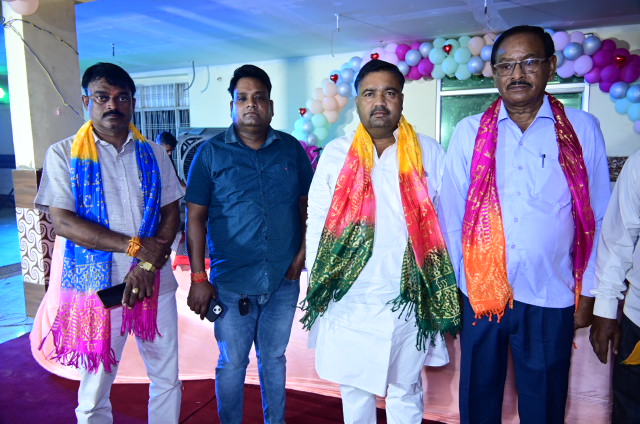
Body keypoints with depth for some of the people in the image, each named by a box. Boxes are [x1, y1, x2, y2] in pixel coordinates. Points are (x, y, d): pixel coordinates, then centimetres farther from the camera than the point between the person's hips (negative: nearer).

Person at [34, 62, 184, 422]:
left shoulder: (153, 154, 7)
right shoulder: (64, 155, -1)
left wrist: (150, 263, -12)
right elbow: (62, 221, -10)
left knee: (168, 379, 13)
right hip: (97, 285, -2)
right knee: (95, 393, 12)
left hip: (155, 283, 3)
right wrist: (135, 245, -17)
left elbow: (171, 213, 4)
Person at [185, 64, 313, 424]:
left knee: (274, 358, 19)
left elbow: (308, 204, 8)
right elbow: (195, 218, -3)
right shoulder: (211, 153, -3)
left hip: (284, 280, 2)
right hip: (231, 282, -2)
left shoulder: (292, 149, 3)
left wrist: (303, 252, -3)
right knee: (232, 363, 12)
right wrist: (198, 278, -7)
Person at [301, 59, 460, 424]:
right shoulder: (336, 154, 2)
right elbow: (317, 224, 2)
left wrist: (443, 289, 0)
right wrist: (318, 284, 0)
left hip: (408, 301, 0)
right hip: (348, 301, 1)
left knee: (405, 391, 17)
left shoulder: (429, 153, 1)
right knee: (354, 387, 18)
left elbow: (445, 221, 1)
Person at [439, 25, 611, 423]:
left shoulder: (583, 130, 0)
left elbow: (597, 218, 4)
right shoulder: (469, 132, 0)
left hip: (551, 299, 0)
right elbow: (451, 214, 1)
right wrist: (449, 286, 2)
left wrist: (587, 293, 5)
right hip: (479, 292, 1)